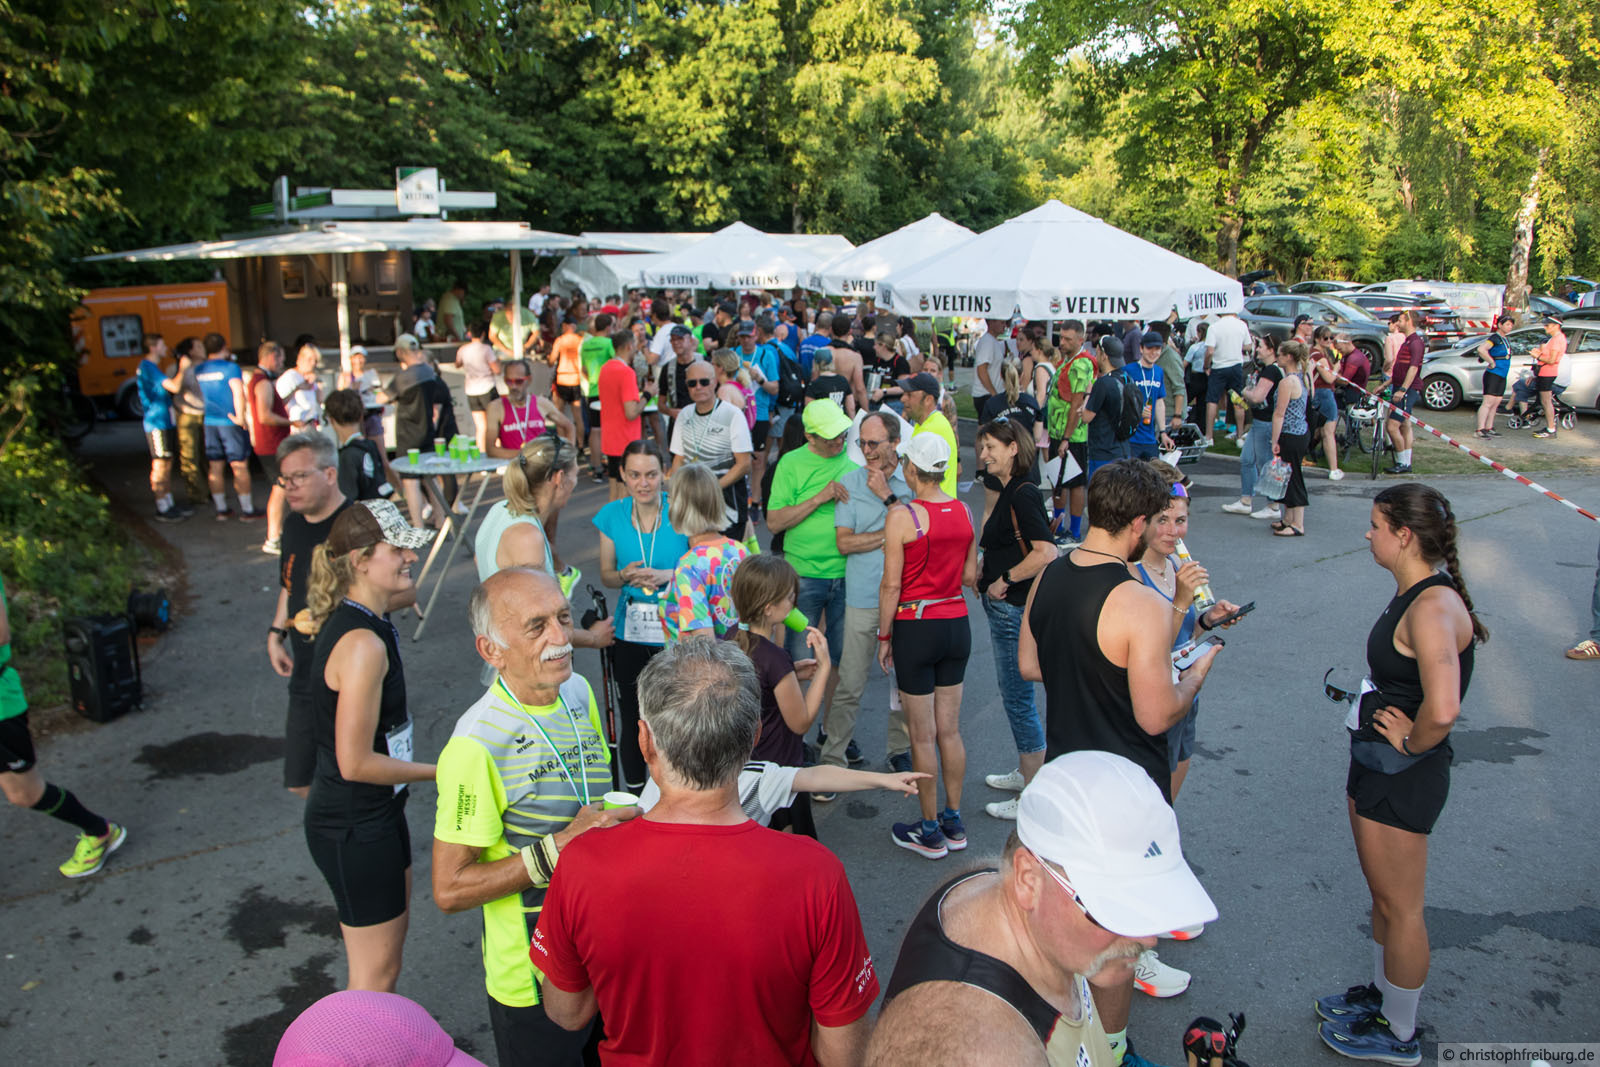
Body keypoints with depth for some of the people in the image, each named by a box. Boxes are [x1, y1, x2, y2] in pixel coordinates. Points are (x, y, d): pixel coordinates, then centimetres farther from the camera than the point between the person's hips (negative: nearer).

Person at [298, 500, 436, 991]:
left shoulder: (352, 616, 0)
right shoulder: (364, 644, -29)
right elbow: (356, 762, -26)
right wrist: (438, 772, -17)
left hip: (375, 811, 10)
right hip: (354, 826, -10)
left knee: (393, 928, 27)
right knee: (376, 969, 6)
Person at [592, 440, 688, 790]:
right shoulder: (612, 516, -1)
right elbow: (606, 575, 8)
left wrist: (668, 575, -19)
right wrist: (626, 576, -14)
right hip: (630, 635, 2)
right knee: (631, 718, 13)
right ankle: (632, 795, 33)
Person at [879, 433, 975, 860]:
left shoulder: (902, 516, -15)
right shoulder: (965, 512, 1)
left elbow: (891, 585, -13)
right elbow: (970, 575, 8)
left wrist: (884, 637, -3)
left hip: (917, 628, -6)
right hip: (957, 625, 6)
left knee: (923, 736, 5)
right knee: (949, 730, 16)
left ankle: (930, 832, 16)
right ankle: (954, 823, 26)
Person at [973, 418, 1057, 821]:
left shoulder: (1024, 494, -18)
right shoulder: (1008, 492, 12)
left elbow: (1046, 552, -28)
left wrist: (1004, 581, -19)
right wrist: (986, 574, 9)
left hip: (1015, 608, -10)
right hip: (1005, 607, 10)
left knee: (1018, 698, -2)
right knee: (1014, 695, 19)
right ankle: (1025, 773, 34)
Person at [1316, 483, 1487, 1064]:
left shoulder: (1432, 608, -27)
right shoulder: (1412, 594, 4)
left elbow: (1441, 710, -40)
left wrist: (1411, 743, -22)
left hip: (1402, 776, -10)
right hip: (1377, 767, 10)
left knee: (1399, 908, 8)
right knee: (1383, 895, 25)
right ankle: (1381, 993, 44)